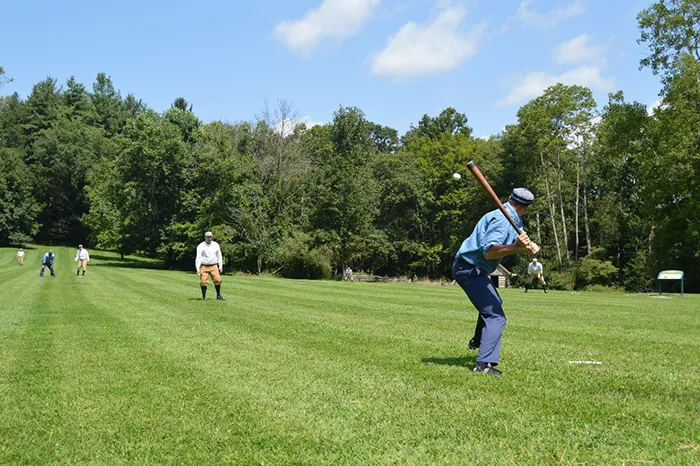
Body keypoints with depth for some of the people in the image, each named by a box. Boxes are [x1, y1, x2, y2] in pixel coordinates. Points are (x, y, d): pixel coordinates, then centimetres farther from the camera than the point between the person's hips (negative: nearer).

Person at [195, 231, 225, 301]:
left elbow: (219, 256, 12)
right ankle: (204, 297, 6)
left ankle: (218, 295, 6)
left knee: (217, 280, -6)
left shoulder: (216, 245, 6)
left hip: (214, 266, 3)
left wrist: (220, 266, 7)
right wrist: (197, 269, -15)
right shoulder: (201, 246, -4)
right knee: (203, 281, -6)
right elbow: (198, 258, -7)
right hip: (204, 266, -2)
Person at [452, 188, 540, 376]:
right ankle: (484, 364, -24)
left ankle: (478, 341, 49)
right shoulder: (502, 220, -23)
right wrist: (516, 247, -43)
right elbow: (488, 252, -31)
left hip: (475, 270, 11)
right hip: (470, 269, -11)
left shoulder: (515, 220, 9)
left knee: (493, 303, 33)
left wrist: (529, 246, -18)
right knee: (496, 316, -17)